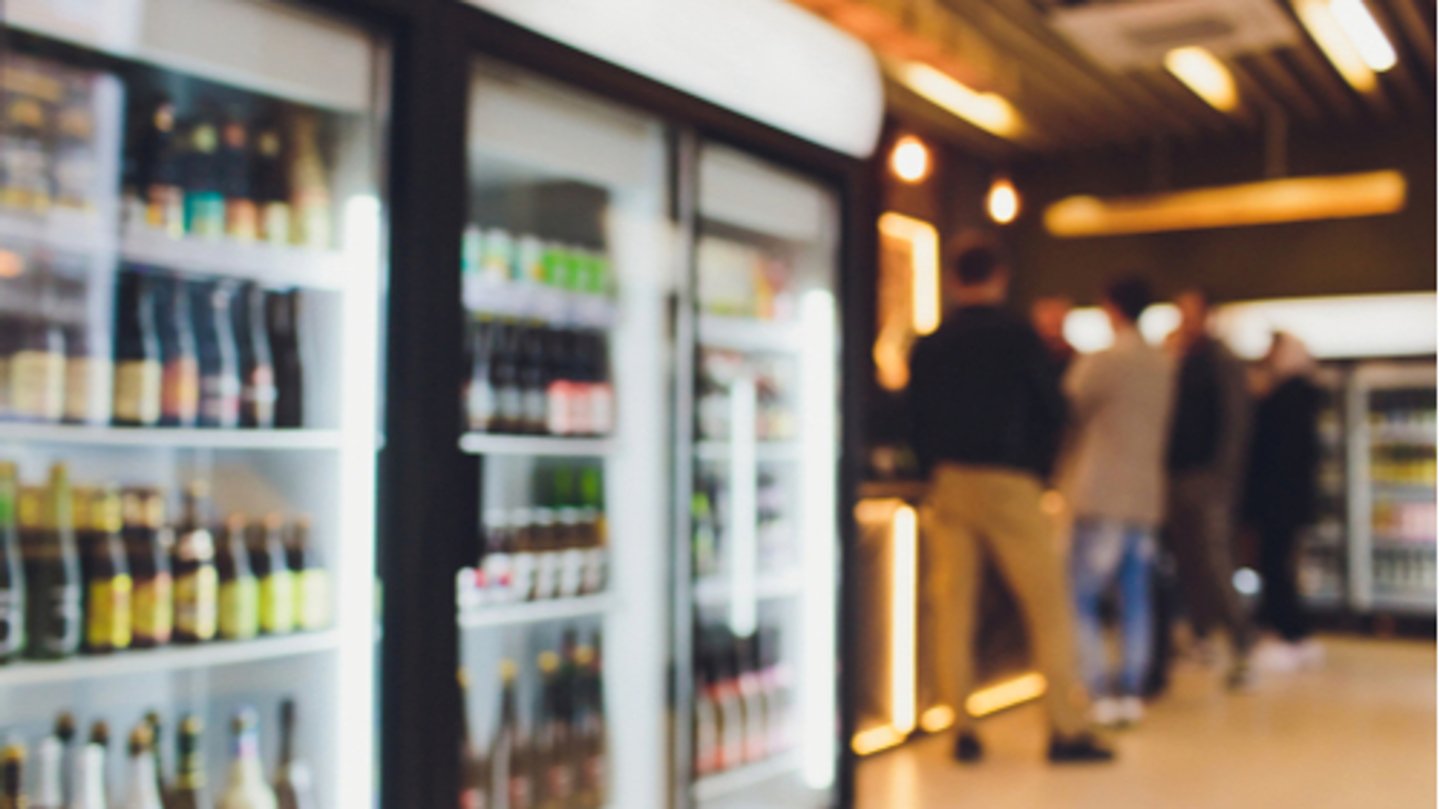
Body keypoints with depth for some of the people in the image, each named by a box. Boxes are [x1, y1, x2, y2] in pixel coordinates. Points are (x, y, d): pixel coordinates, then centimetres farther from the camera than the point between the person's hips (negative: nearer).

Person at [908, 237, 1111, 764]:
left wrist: (939, 473, 14)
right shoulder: (1018, 337, -4)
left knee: (951, 607, 7)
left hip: (949, 484, 4)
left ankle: (962, 730, 9)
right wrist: (1037, 470, 9)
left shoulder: (928, 347, 5)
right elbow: (1052, 410, -2)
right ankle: (1067, 729, 3)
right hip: (1008, 483, -3)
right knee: (1048, 602, 3)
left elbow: (918, 423, 7)